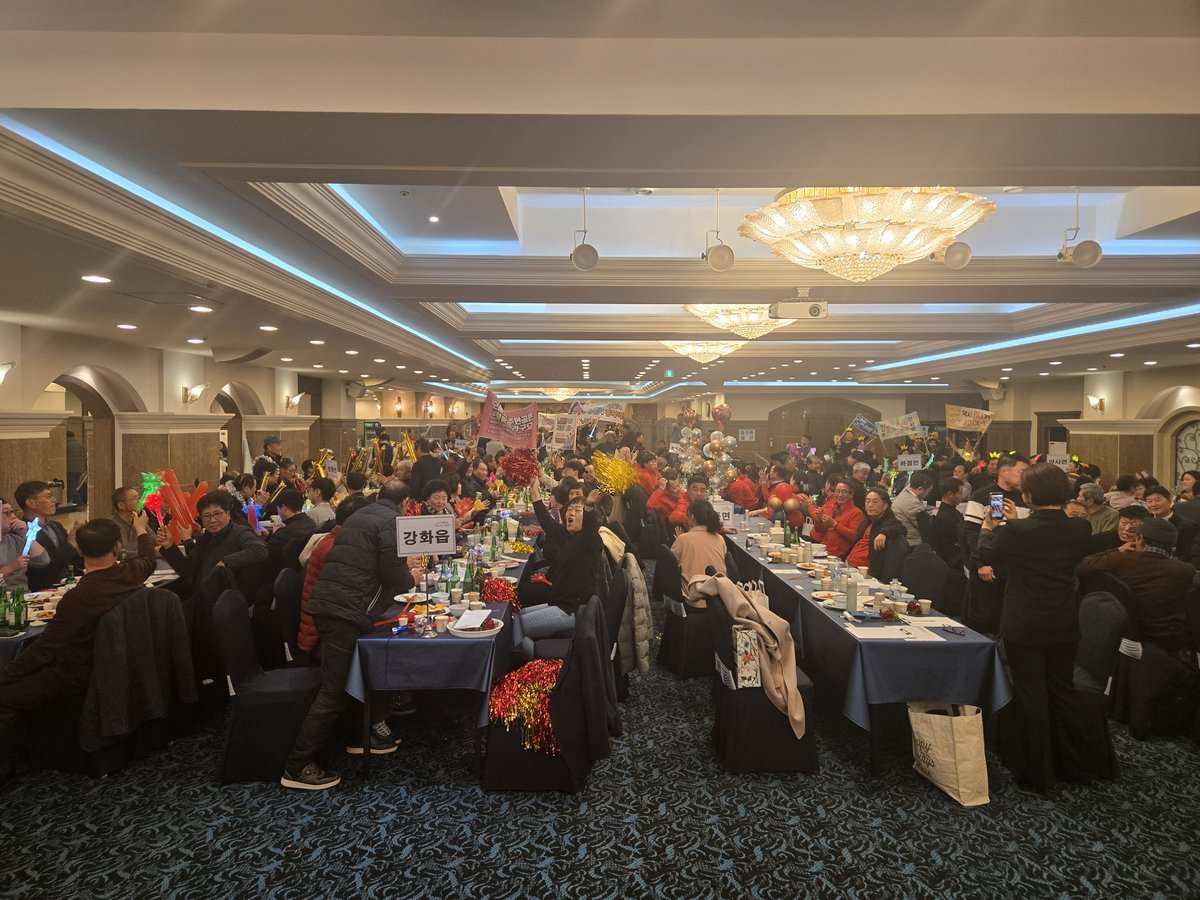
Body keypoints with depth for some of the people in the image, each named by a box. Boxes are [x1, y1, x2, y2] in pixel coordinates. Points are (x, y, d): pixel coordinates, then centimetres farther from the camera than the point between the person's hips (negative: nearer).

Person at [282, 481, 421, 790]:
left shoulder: (361, 515, 21)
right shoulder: (391, 521, -7)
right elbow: (394, 577, -12)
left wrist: (403, 566, 37)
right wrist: (411, 577, 9)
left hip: (326, 600, 10)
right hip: (347, 610, -10)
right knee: (335, 691, -4)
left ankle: (365, 732, 33)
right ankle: (297, 767, 2)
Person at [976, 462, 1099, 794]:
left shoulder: (1017, 531, -21)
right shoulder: (1081, 530, -7)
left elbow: (985, 556, -3)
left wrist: (988, 527, 14)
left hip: (1024, 626, -4)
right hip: (1064, 626, 5)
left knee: (1031, 696, 7)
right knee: (1063, 690, 19)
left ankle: (1037, 775, 18)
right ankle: (1074, 766, 32)